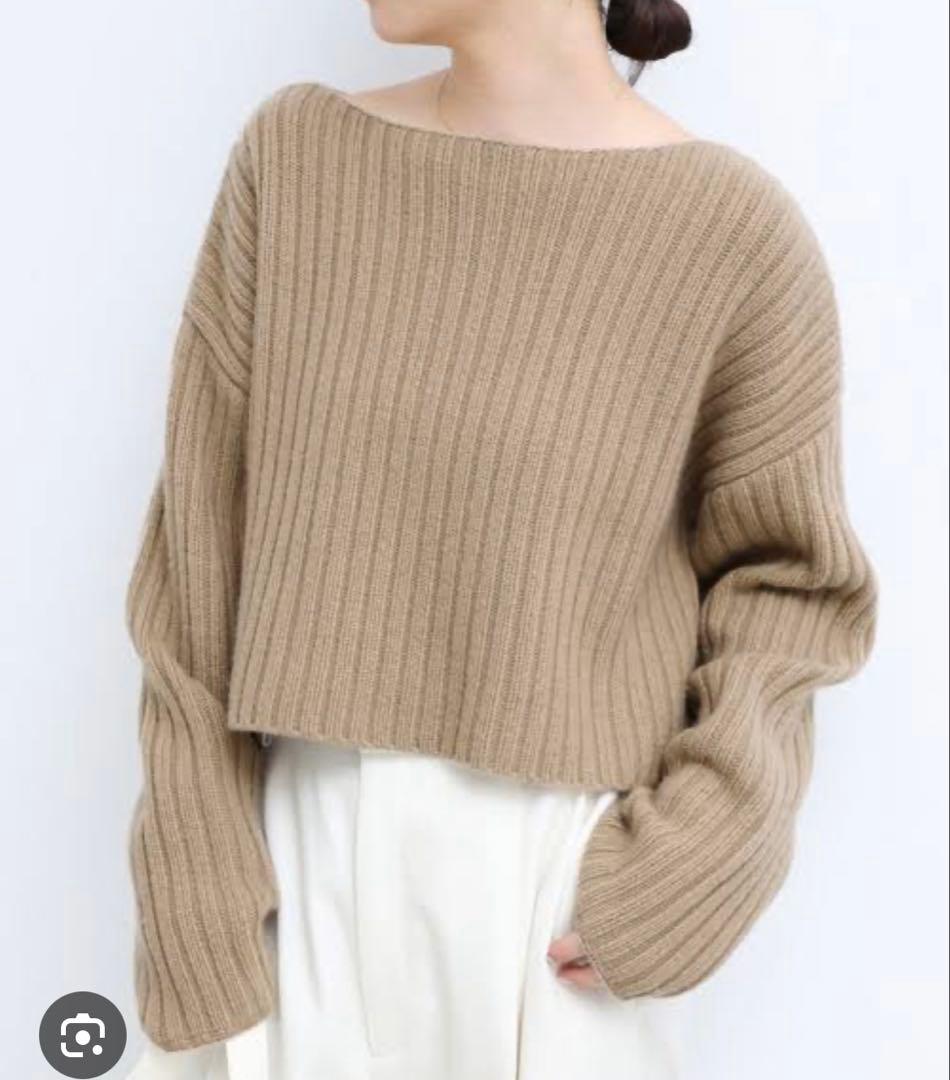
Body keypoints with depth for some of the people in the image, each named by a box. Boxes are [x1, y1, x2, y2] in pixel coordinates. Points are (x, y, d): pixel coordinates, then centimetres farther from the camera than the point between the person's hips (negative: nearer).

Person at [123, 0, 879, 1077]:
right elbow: (206, 522, -2)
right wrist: (198, 875, -6)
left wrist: (693, 867, -13)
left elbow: (783, 578, -1)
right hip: (314, 862, 2)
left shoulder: (739, 228, -9)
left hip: (562, 877, -2)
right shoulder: (294, 157, -2)